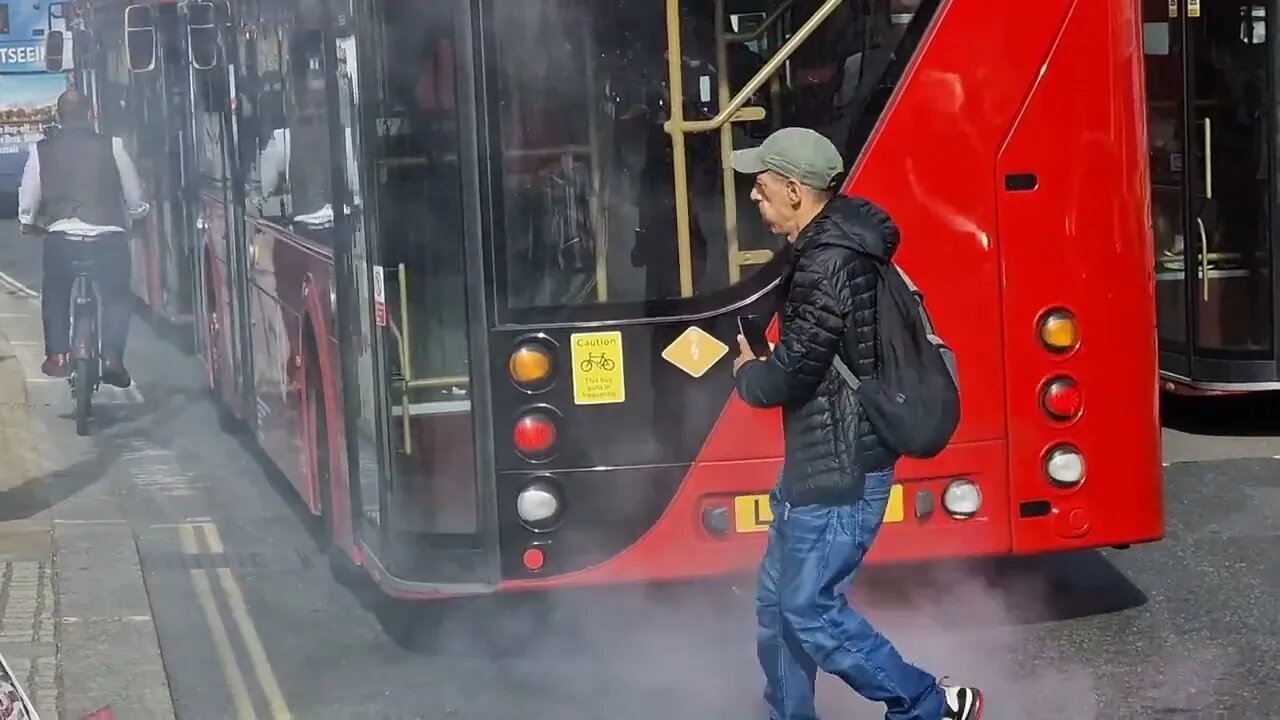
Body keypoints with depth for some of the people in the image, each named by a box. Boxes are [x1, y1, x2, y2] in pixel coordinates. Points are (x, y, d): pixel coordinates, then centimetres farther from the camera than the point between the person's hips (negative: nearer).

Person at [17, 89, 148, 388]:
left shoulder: (41, 151, 3)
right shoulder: (111, 147, 1)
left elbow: (27, 201, 9)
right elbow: (135, 199, 6)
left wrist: (29, 223, 31)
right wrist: (135, 213, 29)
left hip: (61, 237, 1)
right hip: (109, 237, -1)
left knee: (55, 296, 25)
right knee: (117, 297, 18)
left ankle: (57, 355, 15)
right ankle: (112, 358, 1)